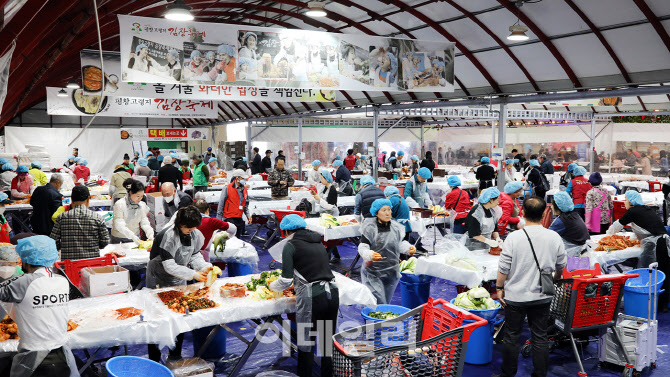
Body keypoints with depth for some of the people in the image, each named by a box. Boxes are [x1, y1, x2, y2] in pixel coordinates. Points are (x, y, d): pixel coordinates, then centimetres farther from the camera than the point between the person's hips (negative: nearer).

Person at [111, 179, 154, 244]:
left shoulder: (142, 205, 2)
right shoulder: (119, 204, -12)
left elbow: (145, 223, 1)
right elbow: (119, 225, -20)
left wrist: (150, 234, -19)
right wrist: (132, 235, -34)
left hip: (135, 238, 3)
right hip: (119, 240, -3)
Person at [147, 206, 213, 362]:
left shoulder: (194, 234, -7)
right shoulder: (168, 236, -28)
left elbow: (195, 254, 4)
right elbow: (169, 266, -29)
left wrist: (205, 267, -15)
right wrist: (193, 274, -32)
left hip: (178, 281, 6)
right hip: (159, 282, -6)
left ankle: (175, 356, 26)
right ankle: (154, 359, 16)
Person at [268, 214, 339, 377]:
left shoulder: (291, 245, -1)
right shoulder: (318, 242, 16)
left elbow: (286, 280, -6)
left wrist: (272, 286, 14)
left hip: (311, 298, -6)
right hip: (332, 293, 6)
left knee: (306, 345, 8)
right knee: (328, 342, 16)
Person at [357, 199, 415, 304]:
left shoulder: (396, 227, 3)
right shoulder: (370, 228, -11)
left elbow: (400, 244, 11)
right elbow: (362, 247, -14)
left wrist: (408, 248, -11)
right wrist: (370, 255, -35)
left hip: (392, 272, 5)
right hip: (373, 273, -5)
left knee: (386, 302, 16)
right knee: (378, 304, -10)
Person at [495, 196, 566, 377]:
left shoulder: (514, 237, -16)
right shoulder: (554, 237, -5)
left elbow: (504, 268, -13)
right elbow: (561, 266, 8)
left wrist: (499, 288, 1)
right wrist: (555, 280, 28)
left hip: (516, 296, -3)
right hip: (542, 296, 3)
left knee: (512, 337, 10)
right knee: (540, 338, 13)